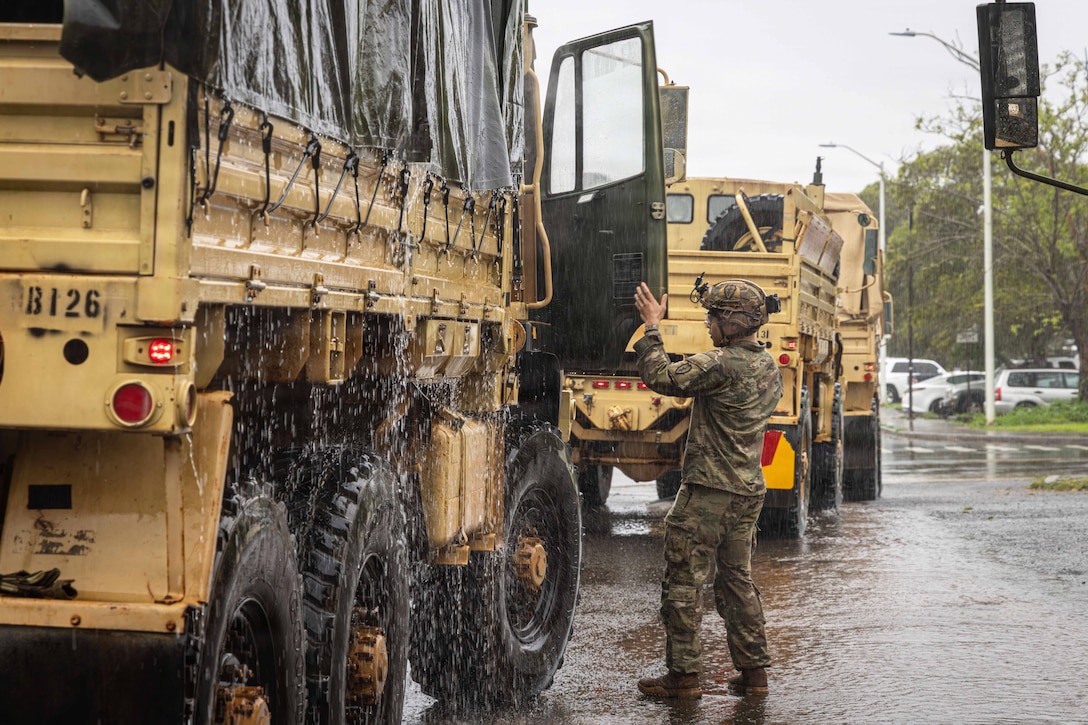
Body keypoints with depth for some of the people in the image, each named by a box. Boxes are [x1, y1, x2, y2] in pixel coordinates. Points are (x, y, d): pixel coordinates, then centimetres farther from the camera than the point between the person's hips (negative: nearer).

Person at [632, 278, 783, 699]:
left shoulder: (721, 365, -19)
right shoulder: (769, 368, 10)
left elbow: (661, 377, -19)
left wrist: (652, 327, -8)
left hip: (708, 491, -9)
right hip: (749, 491, 9)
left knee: (682, 582, -1)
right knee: (737, 581, 15)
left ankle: (683, 675, 1)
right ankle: (753, 672, 16)